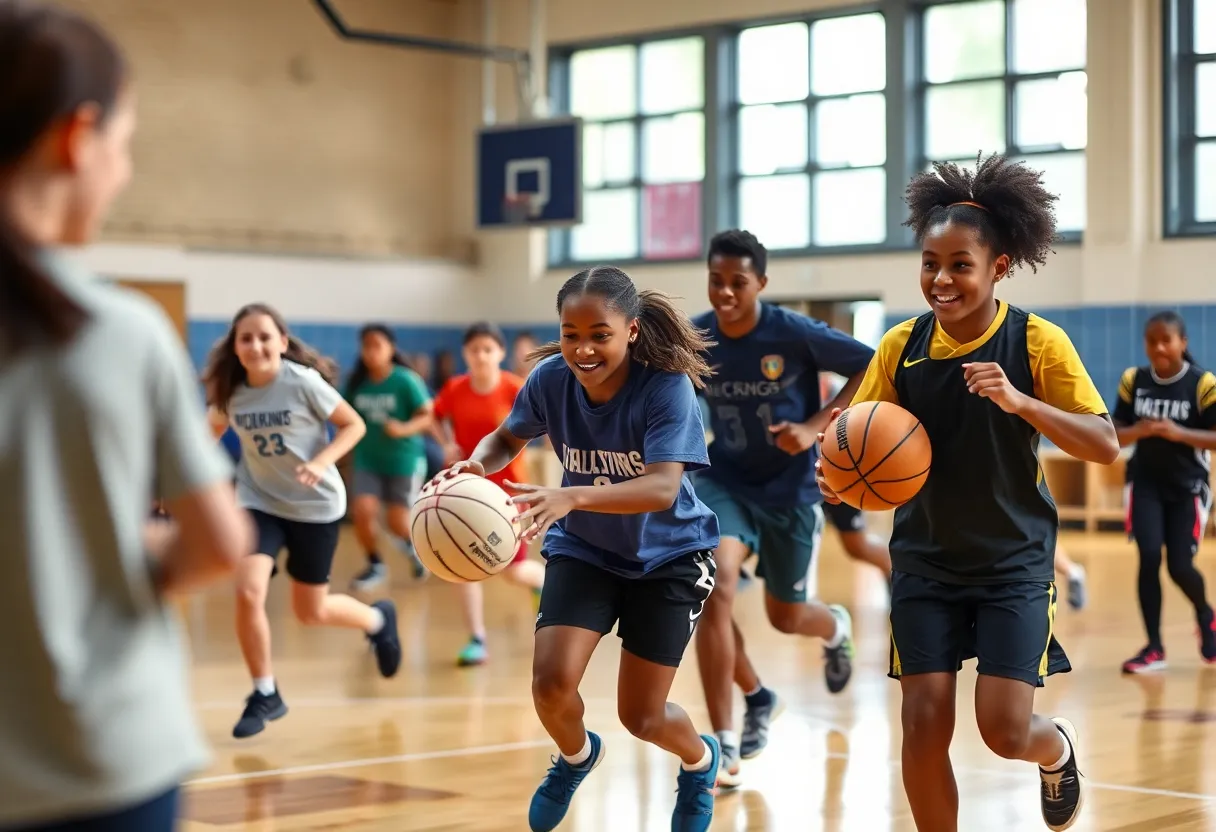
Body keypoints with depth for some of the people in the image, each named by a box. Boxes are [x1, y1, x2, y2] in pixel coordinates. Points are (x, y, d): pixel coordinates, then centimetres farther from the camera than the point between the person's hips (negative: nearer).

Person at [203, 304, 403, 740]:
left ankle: (379, 619, 42)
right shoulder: (229, 391, -9)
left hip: (315, 504, -3)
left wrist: (321, 462, -26)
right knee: (248, 592, -18)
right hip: (260, 501, 3)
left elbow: (354, 425, -11)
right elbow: (215, 429, 11)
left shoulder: (303, 382, -20)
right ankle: (265, 695, 2)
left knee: (311, 612, 8)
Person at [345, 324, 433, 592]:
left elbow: (428, 416, -15)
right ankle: (375, 565, 9)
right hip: (368, 460, 3)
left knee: (397, 523, 1)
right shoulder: (356, 382, -4)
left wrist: (405, 429, -32)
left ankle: (413, 545, 39)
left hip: (404, 460, -3)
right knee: (363, 511, -15)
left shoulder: (406, 380, -15)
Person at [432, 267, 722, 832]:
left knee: (640, 717, -1)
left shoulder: (667, 386, -28)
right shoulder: (550, 378, -17)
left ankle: (700, 760, 37)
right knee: (552, 684, -18)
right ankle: (577, 755, 21)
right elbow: (509, 438, 3)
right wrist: (477, 463, -22)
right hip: (584, 549, 3)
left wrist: (573, 497, -54)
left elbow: (663, 488, -39)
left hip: (669, 557, -3)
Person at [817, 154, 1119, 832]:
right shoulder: (902, 346, -5)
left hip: (1015, 559, -2)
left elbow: (1106, 447, -15)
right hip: (926, 559, 2)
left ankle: (1058, 749, 31)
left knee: (1005, 731, -7)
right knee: (925, 725, -6)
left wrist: (1021, 402, -30)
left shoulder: (1038, 342, -13)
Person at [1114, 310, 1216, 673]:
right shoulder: (1133, 380, -3)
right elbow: (1115, 435, 1)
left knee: (1180, 567, -3)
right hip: (1145, 483, 2)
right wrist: (1139, 430, -20)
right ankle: (1154, 648, -1)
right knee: (1149, 558, -12)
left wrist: (1179, 433, -29)